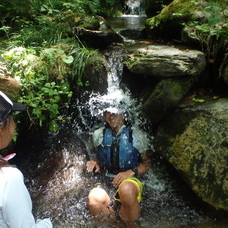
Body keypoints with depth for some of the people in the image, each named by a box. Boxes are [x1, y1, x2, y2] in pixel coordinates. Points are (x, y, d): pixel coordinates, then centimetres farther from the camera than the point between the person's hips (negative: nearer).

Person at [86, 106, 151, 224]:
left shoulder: (136, 135, -2)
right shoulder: (98, 134, 7)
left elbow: (147, 162, 2)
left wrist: (131, 172, -16)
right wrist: (95, 162, 0)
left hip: (130, 180, -2)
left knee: (126, 190, -41)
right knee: (94, 199, -35)